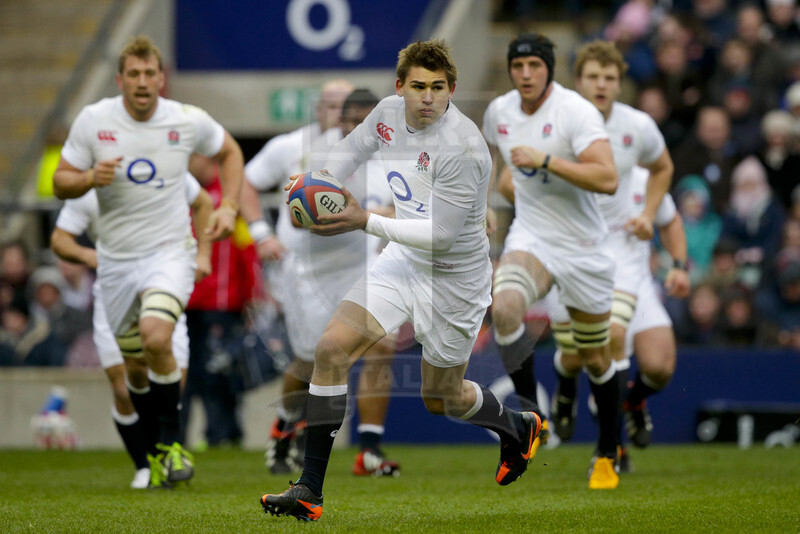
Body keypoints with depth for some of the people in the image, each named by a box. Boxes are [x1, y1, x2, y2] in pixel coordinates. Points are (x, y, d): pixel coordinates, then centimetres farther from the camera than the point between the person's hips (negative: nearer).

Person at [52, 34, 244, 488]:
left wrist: (229, 207, 1)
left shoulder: (189, 121, -6)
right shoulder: (93, 120, -5)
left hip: (170, 251, -3)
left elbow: (230, 152, 14)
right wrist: (91, 178, -21)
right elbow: (61, 183, 1)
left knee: (156, 338, -28)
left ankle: (173, 443, -12)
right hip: (117, 259, 3)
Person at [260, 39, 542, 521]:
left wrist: (367, 222, -31)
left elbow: (440, 233, -28)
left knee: (441, 398, 12)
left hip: (453, 279, -6)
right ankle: (310, 491, -7)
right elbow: (353, 150, 16)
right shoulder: (390, 112, -7)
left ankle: (518, 428, 47)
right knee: (331, 349, -11)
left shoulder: (463, 148, -29)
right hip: (403, 260, 6)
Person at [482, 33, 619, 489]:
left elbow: (607, 179, -30)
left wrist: (545, 161, -31)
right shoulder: (499, 112, 1)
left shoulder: (577, 112, -18)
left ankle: (608, 454, 31)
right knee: (505, 306, -30)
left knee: (595, 360, 9)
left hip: (583, 247, -3)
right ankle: (530, 415, -17)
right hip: (530, 238, 3)